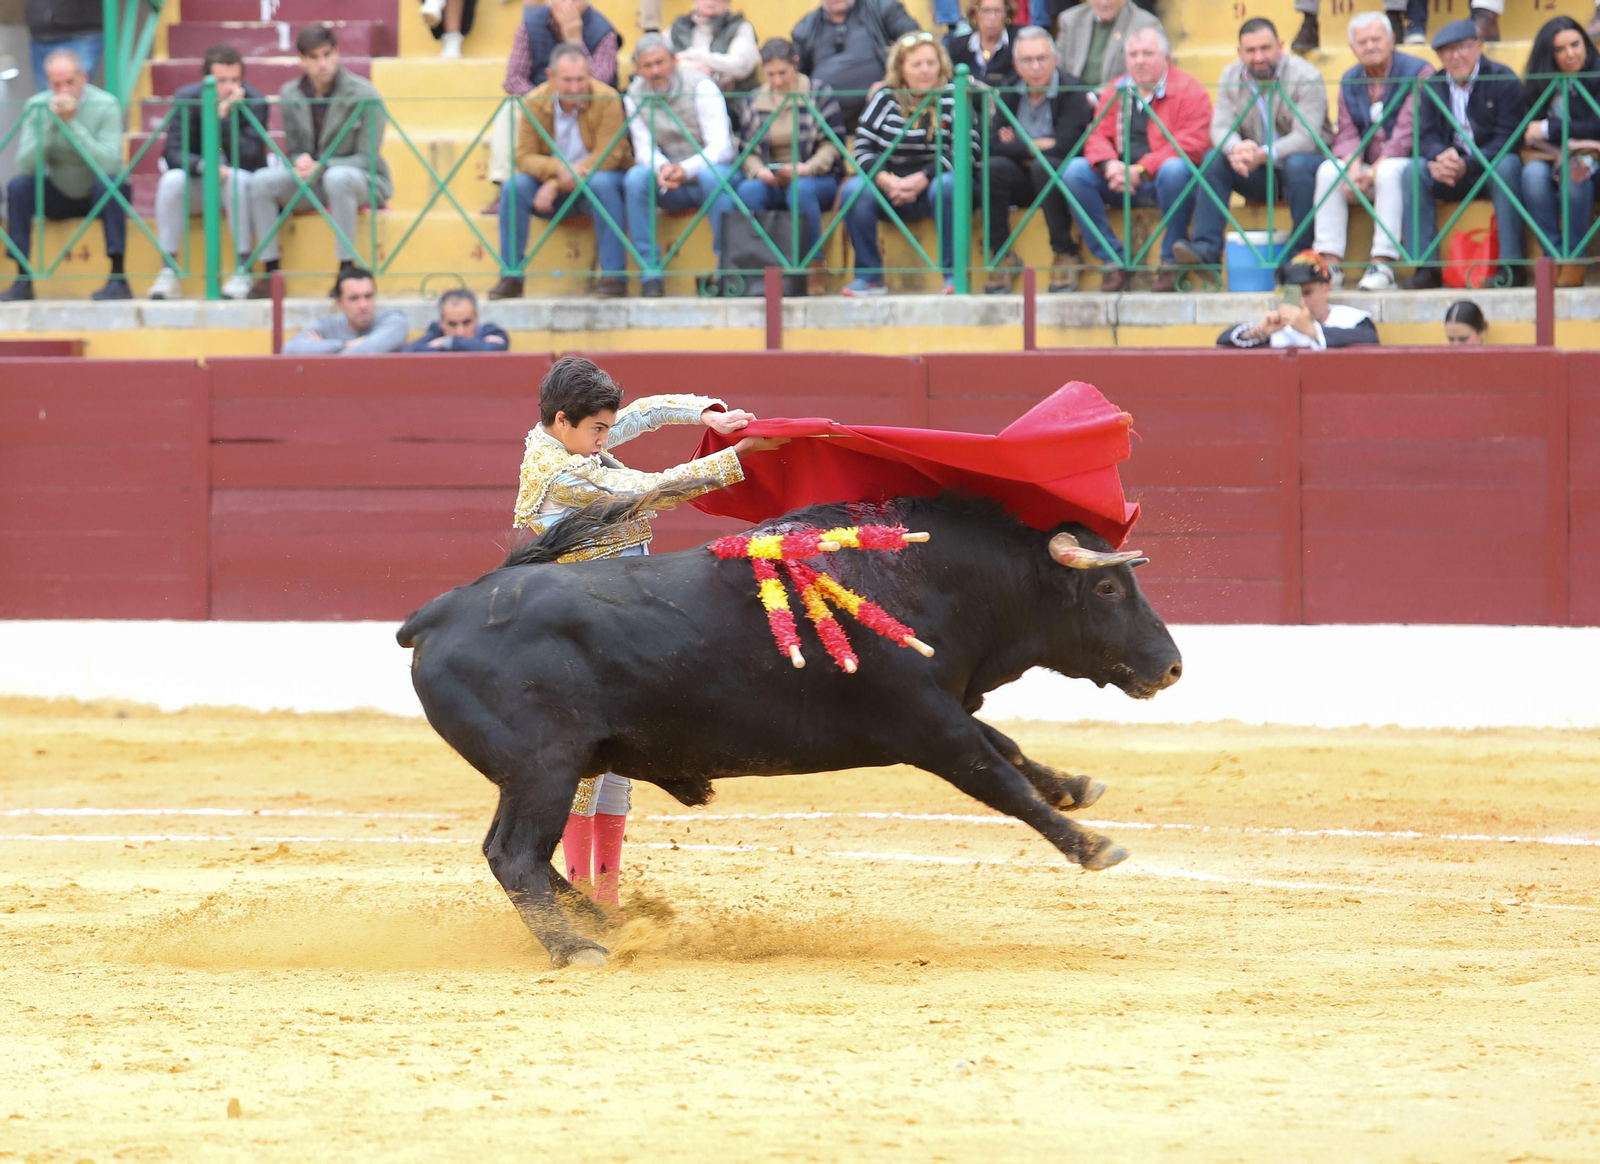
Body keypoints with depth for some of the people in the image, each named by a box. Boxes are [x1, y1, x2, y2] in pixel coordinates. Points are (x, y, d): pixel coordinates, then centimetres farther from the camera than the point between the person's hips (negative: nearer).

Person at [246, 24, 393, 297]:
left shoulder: (364, 95, -12)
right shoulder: (290, 95, 1)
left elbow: (367, 158, -13)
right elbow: (293, 151, 9)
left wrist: (320, 167, -26)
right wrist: (300, 163, -18)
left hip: (364, 181, -4)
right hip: (310, 183, 4)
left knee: (338, 178, -40)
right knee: (262, 180, -21)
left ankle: (347, 270, -35)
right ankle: (270, 272, -18)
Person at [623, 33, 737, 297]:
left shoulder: (700, 87, -13)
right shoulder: (636, 96, -1)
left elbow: (720, 147, -20)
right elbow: (644, 147, -4)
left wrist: (686, 170, -39)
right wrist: (661, 168, -29)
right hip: (672, 189, 3)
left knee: (711, 175, -37)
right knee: (636, 178, -27)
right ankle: (650, 273, -23)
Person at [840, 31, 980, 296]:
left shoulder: (952, 99, -1)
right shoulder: (884, 100, 5)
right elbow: (863, 149, 0)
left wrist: (921, 179, -23)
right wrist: (886, 180, -20)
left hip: (933, 184, -2)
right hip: (892, 191, 2)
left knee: (946, 186, -36)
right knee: (854, 190, -25)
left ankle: (954, 274, -28)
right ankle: (869, 276, -17)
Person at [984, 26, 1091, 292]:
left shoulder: (1071, 91, -11)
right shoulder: (1010, 93, 4)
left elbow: (1064, 147, -21)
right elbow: (994, 144, -7)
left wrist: (1019, 148, -10)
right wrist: (1037, 146, -16)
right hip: (1024, 181, 4)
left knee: (1044, 167, -36)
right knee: (994, 167, -27)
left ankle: (1065, 254, -23)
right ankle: (1001, 257, -17)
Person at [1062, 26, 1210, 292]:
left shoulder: (1189, 91, -3)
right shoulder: (1115, 92, 14)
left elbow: (1191, 144, -15)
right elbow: (1097, 135, 6)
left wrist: (1142, 170, -23)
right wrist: (1109, 165, -19)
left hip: (1163, 180, -5)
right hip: (1121, 185, 5)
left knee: (1175, 169, -38)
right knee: (1074, 171, -17)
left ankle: (1171, 262, -24)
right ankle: (1112, 261, -16)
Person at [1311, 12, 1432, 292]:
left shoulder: (1418, 72, -8)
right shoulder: (1350, 81, 12)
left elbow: (1407, 132, -15)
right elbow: (1347, 133, 5)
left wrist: (1373, 174, -19)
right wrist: (1353, 168, -17)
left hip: (1406, 163, -5)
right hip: (1367, 166, 6)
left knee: (1389, 172, -37)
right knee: (1328, 171, -20)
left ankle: (1383, 264, -39)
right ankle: (1330, 263, -25)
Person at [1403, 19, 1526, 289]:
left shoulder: (1503, 80, -7)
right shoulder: (1433, 86, 6)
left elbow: (1508, 138, -15)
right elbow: (1426, 137, -1)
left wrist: (1467, 165, -28)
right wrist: (1442, 158, -27)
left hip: (1493, 167, -3)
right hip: (1455, 175, 3)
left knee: (1507, 165, -37)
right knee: (1415, 170, -23)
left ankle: (1511, 264, -37)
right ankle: (1425, 267, -27)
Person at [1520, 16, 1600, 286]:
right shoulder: (1541, 82, 9)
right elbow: (1528, 130, 2)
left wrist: (1549, 130, -11)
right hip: (1551, 155, 4)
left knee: (1572, 175, -37)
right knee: (1533, 173, -31)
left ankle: (1574, 261, -30)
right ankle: (1554, 257, -32)